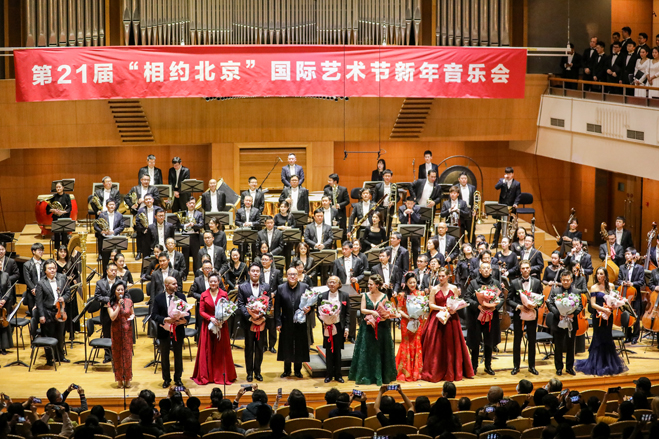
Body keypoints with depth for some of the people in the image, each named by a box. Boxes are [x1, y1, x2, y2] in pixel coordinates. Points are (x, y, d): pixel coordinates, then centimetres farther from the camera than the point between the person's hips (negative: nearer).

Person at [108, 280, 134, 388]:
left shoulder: (128, 301, 1)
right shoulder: (111, 304, -4)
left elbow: (132, 313, 13)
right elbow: (112, 317, -15)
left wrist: (132, 316, -10)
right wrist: (119, 306, -20)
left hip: (127, 330, 1)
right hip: (116, 331, -1)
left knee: (127, 353, 3)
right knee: (117, 354, 4)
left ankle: (127, 378, 13)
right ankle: (119, 379, 14)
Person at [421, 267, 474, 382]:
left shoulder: (454, 288, 6)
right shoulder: (434, 289, 3)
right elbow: (431, 304, 0)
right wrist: (442, 308, -14)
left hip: (451, 319, 1)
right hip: (437, 319, -1)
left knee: (451, 345, 1)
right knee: (436, 346, -4)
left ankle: (451, 372, 10)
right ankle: (435, 373, 2)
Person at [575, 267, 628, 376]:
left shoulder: (609, 286, 8)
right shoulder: (594, 288, -5)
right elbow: (593, 304, -11)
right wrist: (604, 309, -22)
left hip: (608, 317, 4)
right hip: (598, 317, -4)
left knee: (607, 339, 8)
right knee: (599, 339, 0)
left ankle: (609, 364, 18)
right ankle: (598, 366, 10)